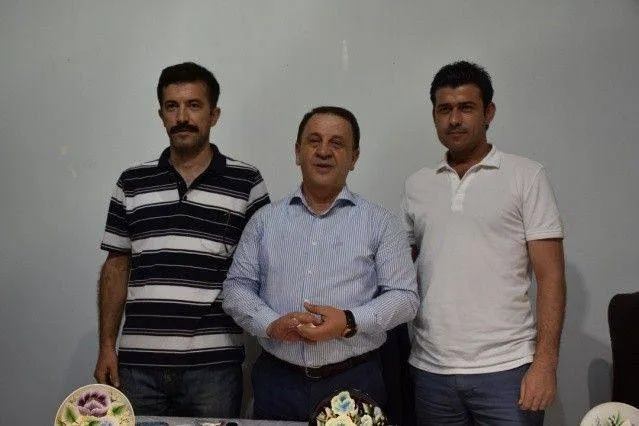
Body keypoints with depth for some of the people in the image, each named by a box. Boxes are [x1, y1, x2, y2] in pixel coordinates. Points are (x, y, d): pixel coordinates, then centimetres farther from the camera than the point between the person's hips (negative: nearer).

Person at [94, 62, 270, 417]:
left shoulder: (246, 183, 1)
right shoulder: (132, 183, 8)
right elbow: (117, 266, 11)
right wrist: (107, 346, 6)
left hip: (214, 364, -2)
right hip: (139, 362, 2)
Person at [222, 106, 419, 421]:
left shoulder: (380, 223, 2)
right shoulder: (264, 220, 9)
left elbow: (404, 297, -2)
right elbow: (236, 288, 7)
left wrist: (350, 322, -17)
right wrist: (271, 324, -12)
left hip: (354, 383, -1)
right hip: (276, 381, 2)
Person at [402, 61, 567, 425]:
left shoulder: (526, 176, 0)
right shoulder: (417, 186, 10)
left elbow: (551, 276, -4)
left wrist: (545, 363, -11)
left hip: (506, 368, -3)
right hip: (430, 369, 3)